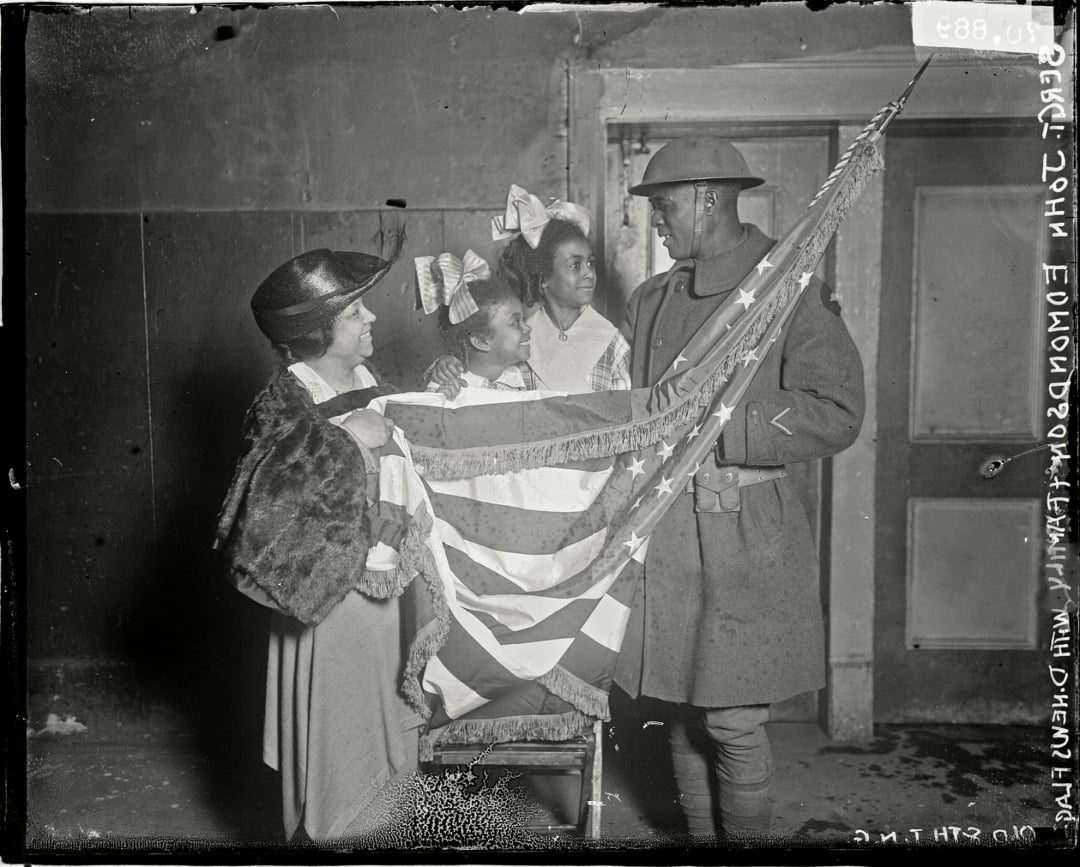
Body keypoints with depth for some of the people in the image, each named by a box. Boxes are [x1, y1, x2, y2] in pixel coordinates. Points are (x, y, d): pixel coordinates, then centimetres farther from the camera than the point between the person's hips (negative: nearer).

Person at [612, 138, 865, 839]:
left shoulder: (792, 290, -5)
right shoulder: (651, 300, 13)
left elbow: (838, 415, -13)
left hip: (744, 533, -5)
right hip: (661, 531, 5)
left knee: (733, 723, 1)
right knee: (683, 713, 14)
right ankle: (699, 836, 33)